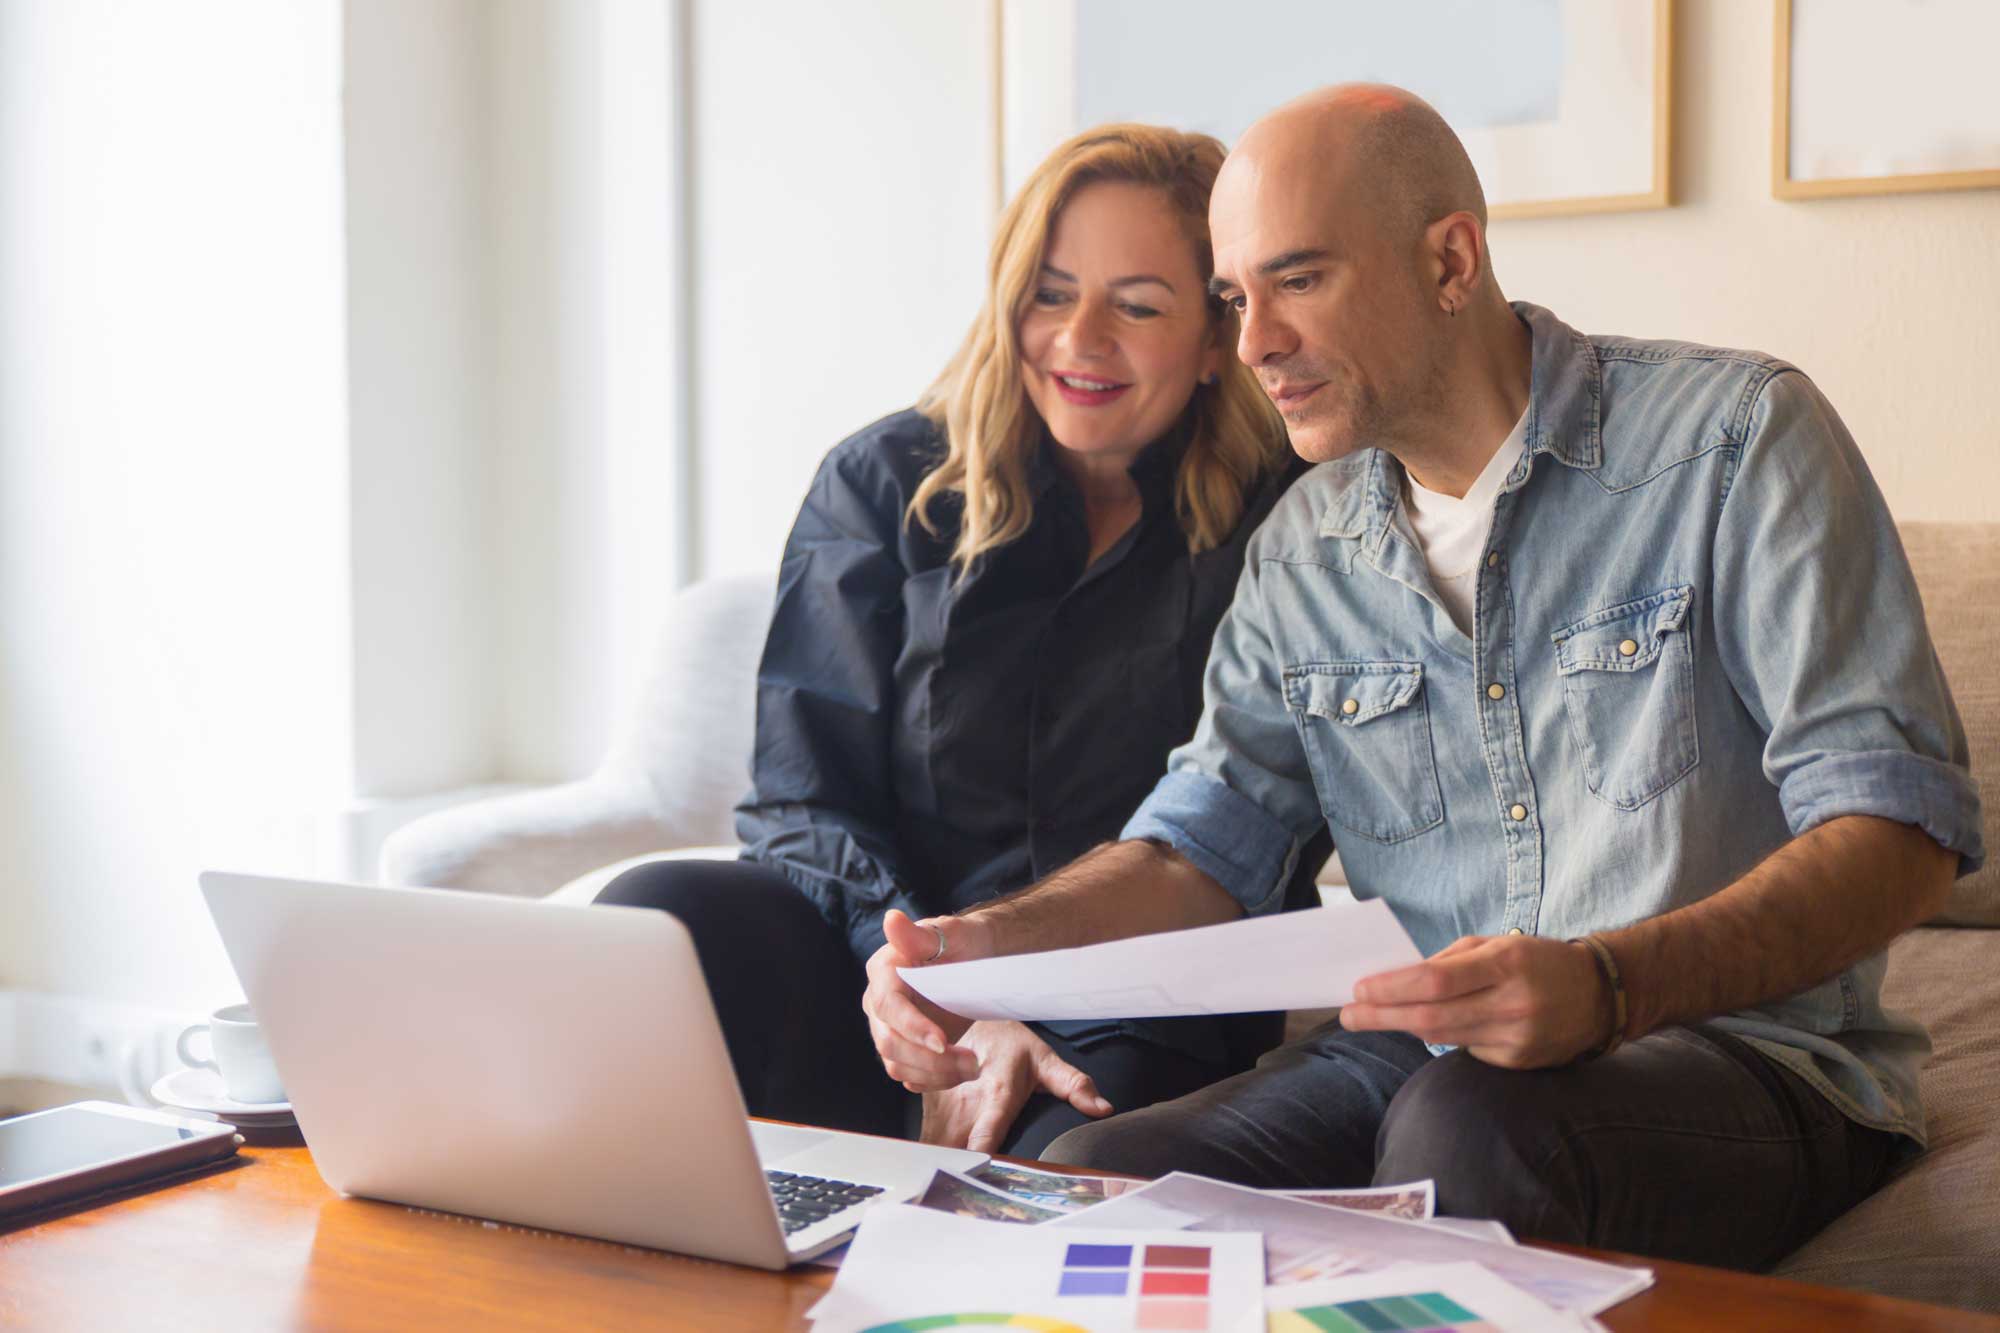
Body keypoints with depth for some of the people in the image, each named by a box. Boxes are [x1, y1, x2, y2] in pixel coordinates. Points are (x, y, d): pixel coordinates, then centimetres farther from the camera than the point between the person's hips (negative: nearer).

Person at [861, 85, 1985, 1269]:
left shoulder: (1736, 436, -6)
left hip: (1738, 1047, -4)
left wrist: (1610, 985, -30)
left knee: (1471, 1132, -37)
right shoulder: (1304, 548, 11)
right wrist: (992, 945, -11)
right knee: (1093, 1177, -21)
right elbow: (1207, 837, 11)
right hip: (1424, 1055, 4)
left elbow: (1902, 826, -13)